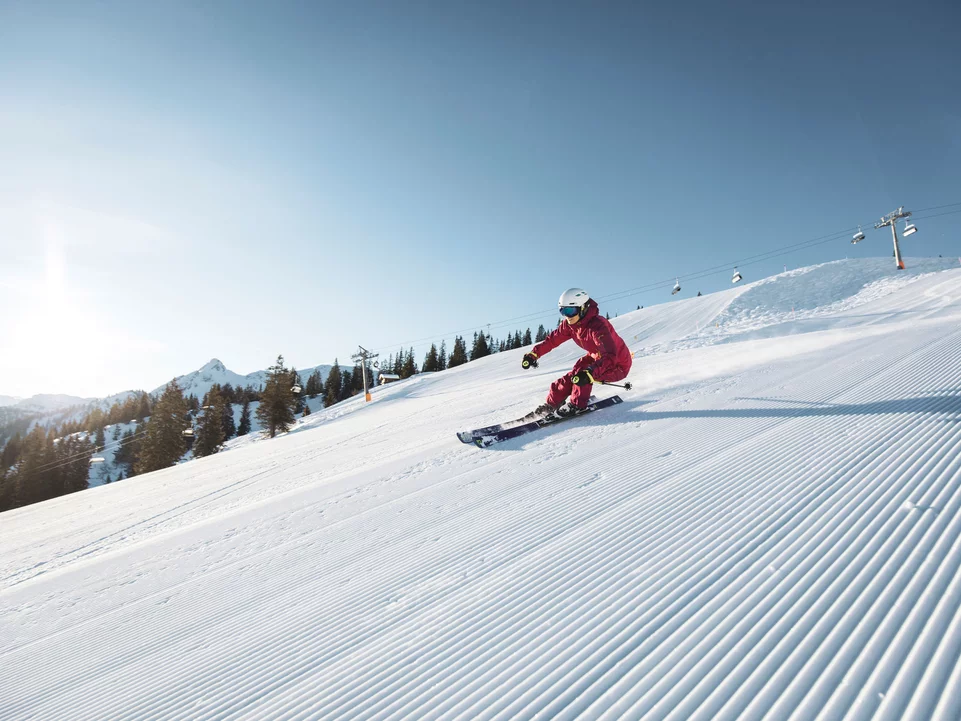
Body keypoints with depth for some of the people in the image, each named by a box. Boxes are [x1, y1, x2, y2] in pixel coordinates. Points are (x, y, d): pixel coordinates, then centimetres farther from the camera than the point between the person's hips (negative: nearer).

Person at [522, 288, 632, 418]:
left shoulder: (598, 326, -36)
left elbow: (609, 356, -46)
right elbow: (553, 339, -2)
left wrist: (590, 373, -60)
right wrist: (534, 353, -14)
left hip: (618, 366, -8)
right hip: (597, 357, 8)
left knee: (582, 373, -27)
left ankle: (577, 406, -8)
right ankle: (552, 403, 11)